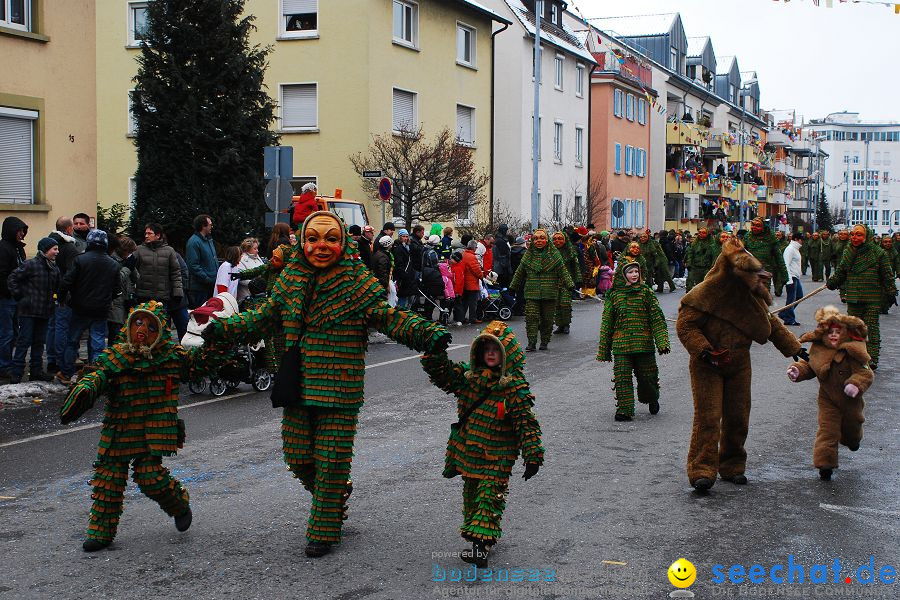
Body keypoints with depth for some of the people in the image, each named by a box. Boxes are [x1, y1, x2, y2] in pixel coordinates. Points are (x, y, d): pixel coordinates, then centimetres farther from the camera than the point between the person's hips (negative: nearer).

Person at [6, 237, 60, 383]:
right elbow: (12, 279, -9)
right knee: (24, 341, -5)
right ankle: (16, 373, -1)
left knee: (39, 342, 11)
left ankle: (36, 371, 19)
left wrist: (52, 301, 9)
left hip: (44, 311, 7)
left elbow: (56, 287, 20)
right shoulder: (31, 265, -11)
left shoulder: (54, 268, 10)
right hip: (28, 311, -7)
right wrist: (19, 296, -9)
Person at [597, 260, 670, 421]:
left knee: (647, 376, 7)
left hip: (644, 343, 0)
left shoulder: (646, 292, 4)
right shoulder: (614, 294, 4)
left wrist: (662, 341, -9)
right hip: (621, 344, 0)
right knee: (622, 377, -5)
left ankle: (652, 399, 35)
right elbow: (607, 323, 9)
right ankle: (624, 409, 3)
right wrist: (604, 350, 7)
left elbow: (657, 317, 2)